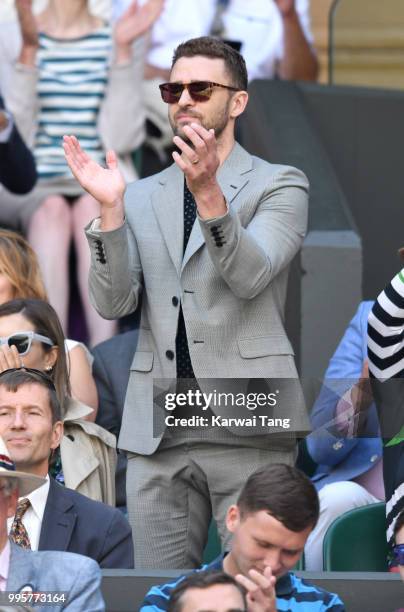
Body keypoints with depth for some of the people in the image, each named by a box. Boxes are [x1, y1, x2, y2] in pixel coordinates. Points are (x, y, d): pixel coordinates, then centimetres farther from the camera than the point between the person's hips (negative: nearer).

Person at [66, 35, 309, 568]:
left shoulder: (280, 185, 5)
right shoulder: (141, 197, 16)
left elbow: (249, 278, -12)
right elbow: (113, 302, 4)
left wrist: (209, 193, -28)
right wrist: (110, 208, -10)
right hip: (157, 427, 4)